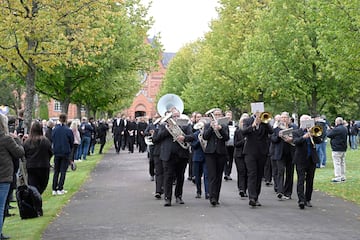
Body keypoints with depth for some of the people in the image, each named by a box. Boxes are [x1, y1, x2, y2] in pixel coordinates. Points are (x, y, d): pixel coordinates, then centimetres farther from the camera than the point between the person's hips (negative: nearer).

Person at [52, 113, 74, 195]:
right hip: (65, 153, -3)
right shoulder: (68, 130, -11)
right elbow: (72, 142, -1)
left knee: (56, 171, 11)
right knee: (63, 171, 5)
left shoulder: (55, 129, -4)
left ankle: (54, 189, 7)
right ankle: (60, 189, 1)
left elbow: (52, 140, 4)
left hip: (56, 153, 3)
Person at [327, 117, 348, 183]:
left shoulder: (336, 129, -20)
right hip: (343, 148, 9)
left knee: (337, 163, -6)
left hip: (337, 149, -9)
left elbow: (329, 135, -15)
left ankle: (338, 177, -7)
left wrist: (330, 130, 6)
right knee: (342, 163, 15)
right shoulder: (345, 129, 12)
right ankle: (343, 177, 19)